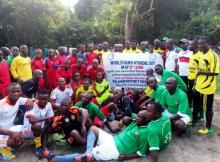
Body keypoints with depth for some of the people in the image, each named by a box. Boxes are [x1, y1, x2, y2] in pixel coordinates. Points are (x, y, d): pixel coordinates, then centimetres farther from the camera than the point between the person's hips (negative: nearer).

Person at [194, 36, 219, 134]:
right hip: (199, 86, 8)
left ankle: (208, 128, 21)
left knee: (208, 108, 5)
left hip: (208, 87, -8)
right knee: (197, 105, 21)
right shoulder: (201, 54, 9)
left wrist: (202, 72, -20)